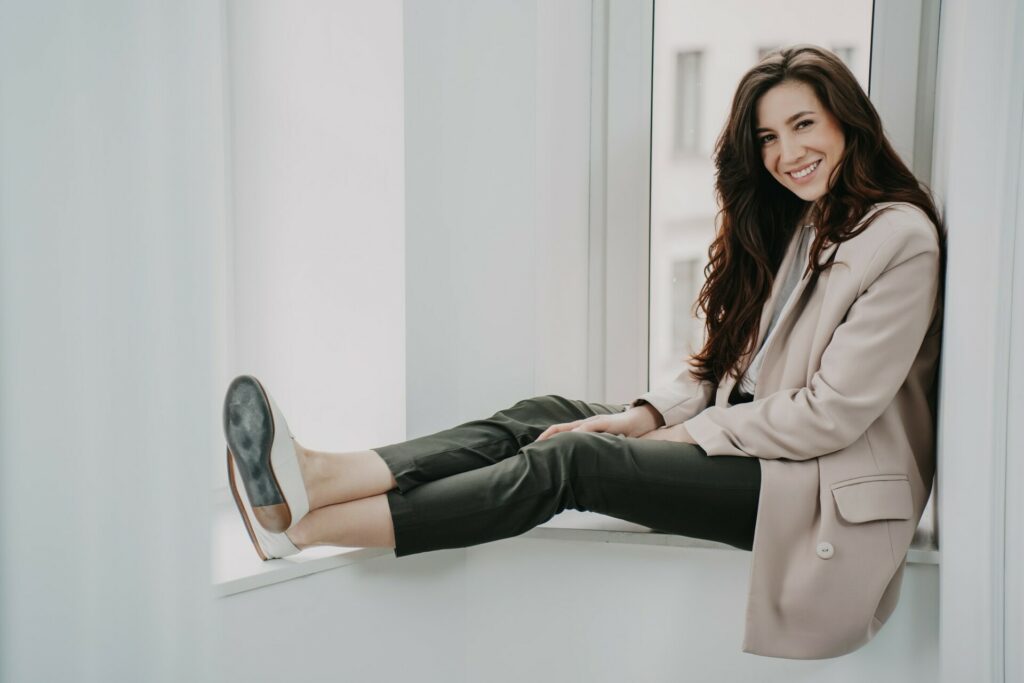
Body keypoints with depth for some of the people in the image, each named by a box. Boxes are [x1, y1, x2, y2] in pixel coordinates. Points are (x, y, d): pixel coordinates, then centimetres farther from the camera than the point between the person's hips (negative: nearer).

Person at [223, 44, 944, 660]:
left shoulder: (902, 237, -11)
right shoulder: (786, 225, 15)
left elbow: (832, 413, -16)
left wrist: (688, 434, -12)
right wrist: (650, 415, -4)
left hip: (819, 487, -7)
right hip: (747, 442, 7)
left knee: (573, 457, -24)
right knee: (547, 415, -13)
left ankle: (308, 526, -28)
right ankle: (316, 478, -28)